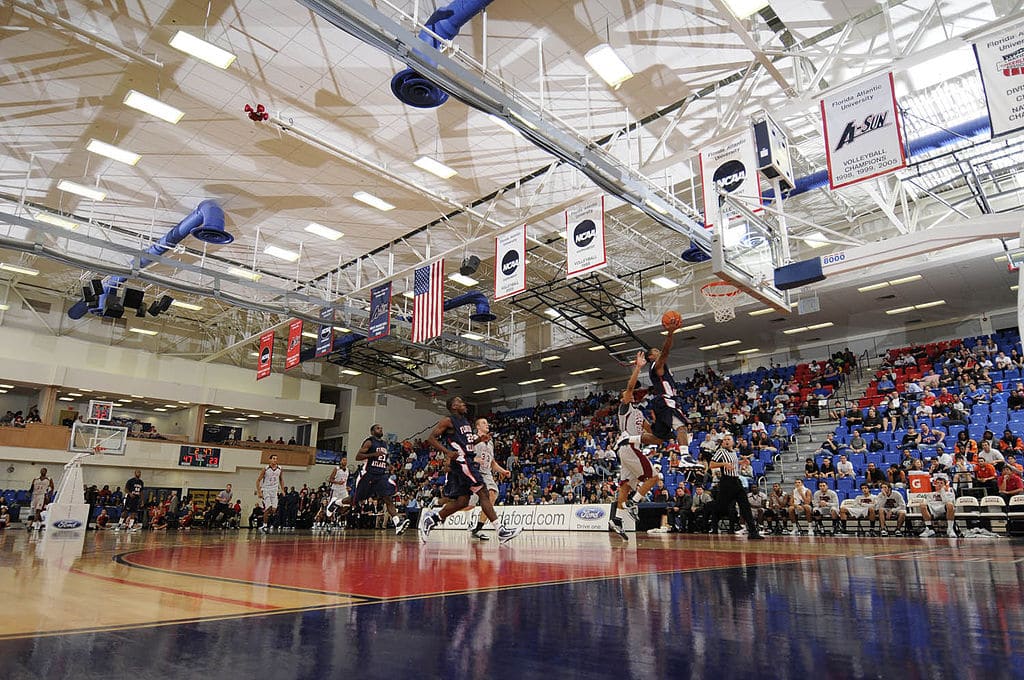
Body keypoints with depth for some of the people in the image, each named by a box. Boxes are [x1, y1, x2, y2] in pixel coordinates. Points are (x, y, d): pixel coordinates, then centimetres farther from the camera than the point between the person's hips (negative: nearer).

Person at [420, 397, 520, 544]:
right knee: (483, 493, -12)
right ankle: (501, 530, -12)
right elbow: (431, 438, -12)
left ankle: (431, 519, 17)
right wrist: (448, 452, -22)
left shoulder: (465, 422, 19)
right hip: (461, 462, -10)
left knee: (462, 501, 9)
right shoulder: (448, 420, -7)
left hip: (468, 461, 10)